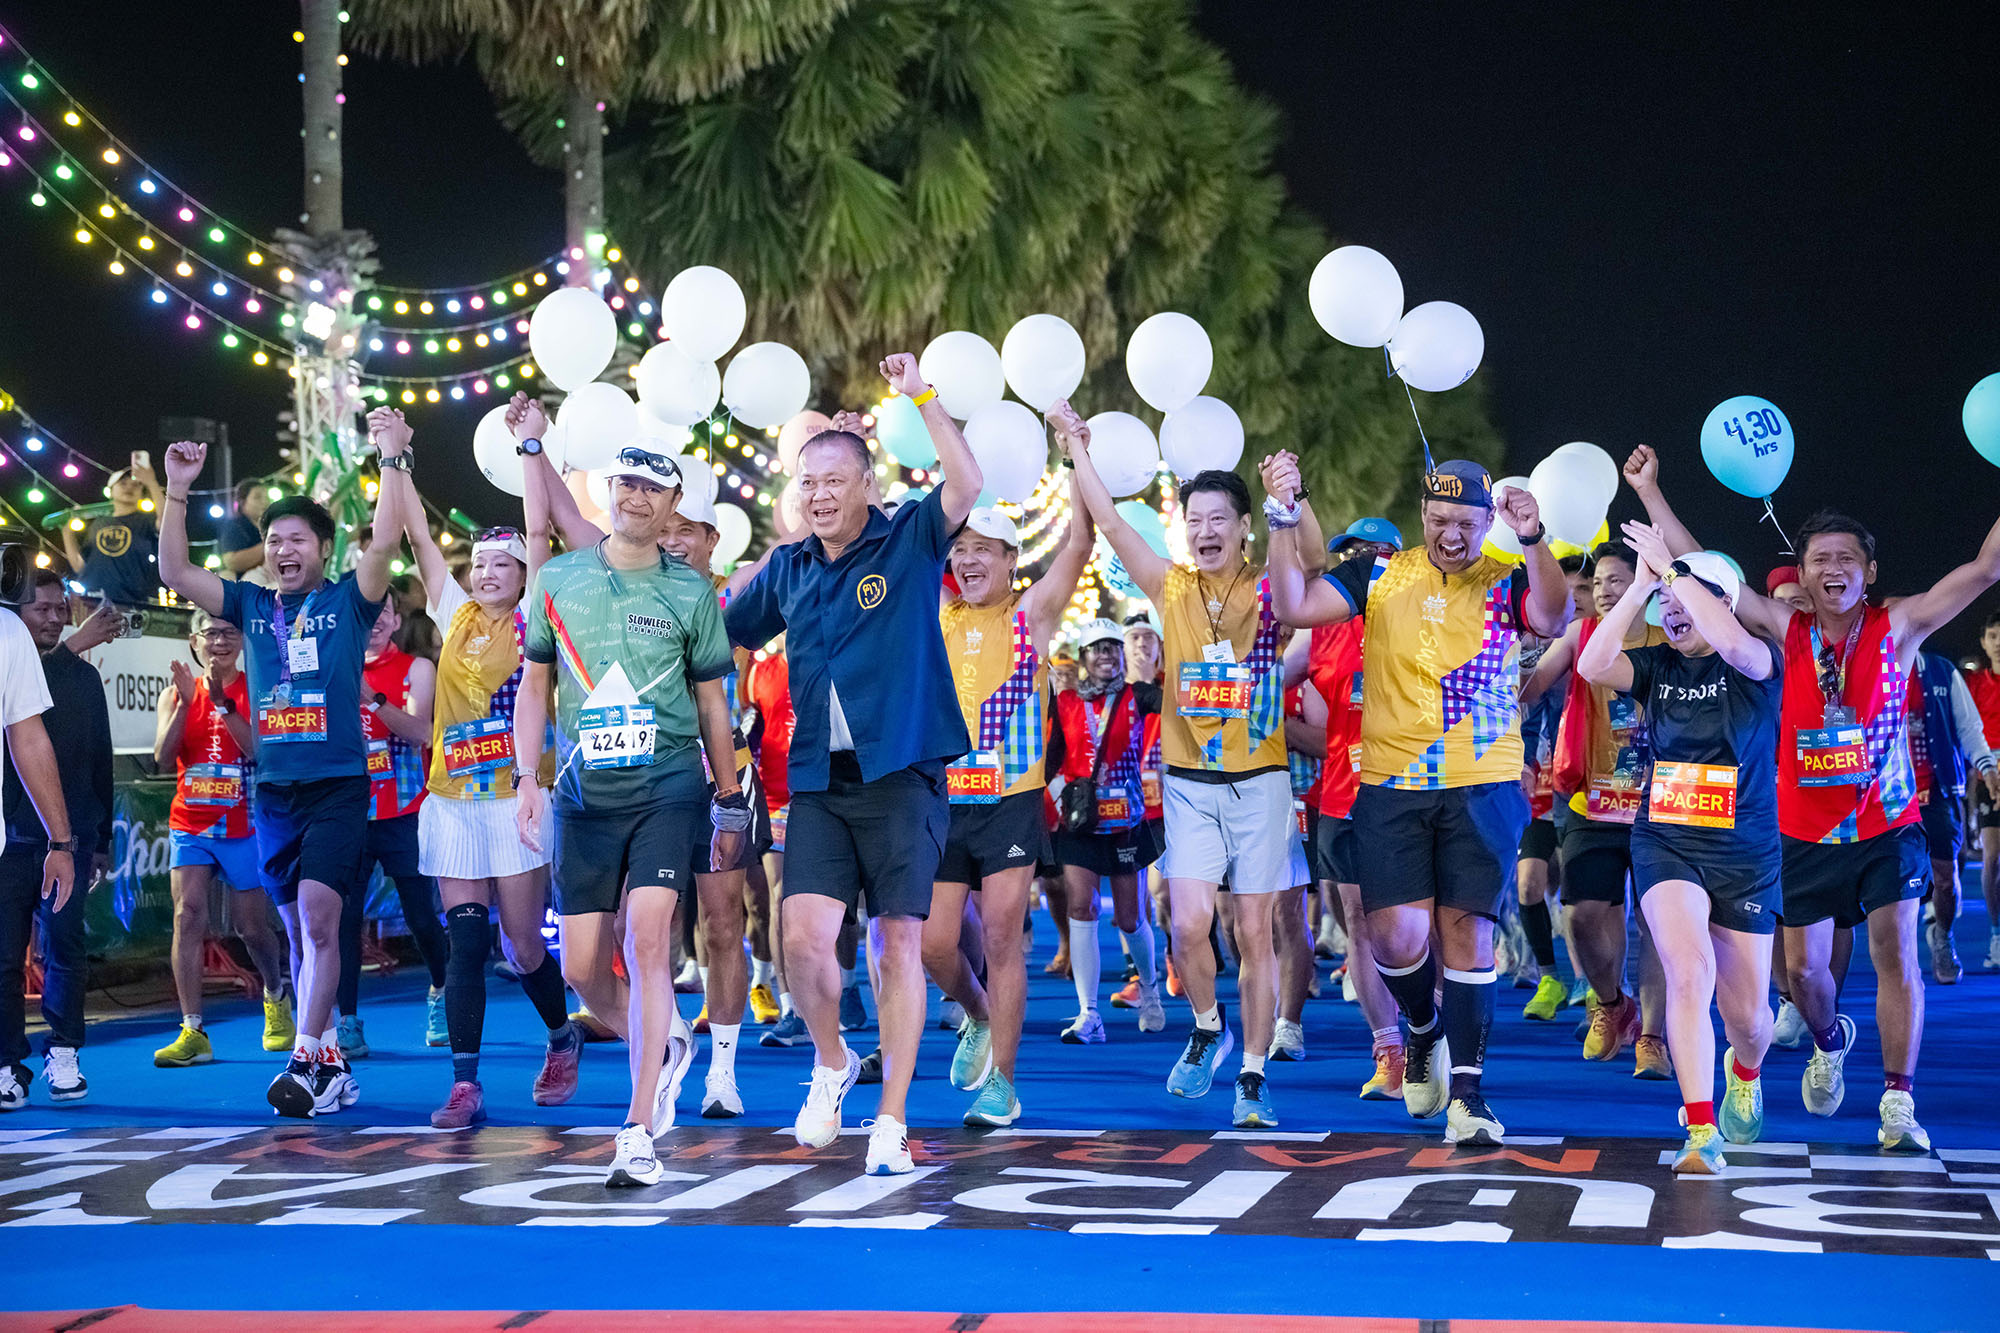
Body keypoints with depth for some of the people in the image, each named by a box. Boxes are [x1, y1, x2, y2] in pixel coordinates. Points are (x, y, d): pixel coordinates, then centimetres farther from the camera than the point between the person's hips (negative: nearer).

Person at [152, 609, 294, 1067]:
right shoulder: (177, 694, 4)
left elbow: (260, 750, -16)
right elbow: (163, 756, -8)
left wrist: (222, 702, -24)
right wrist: (185, 702, -19)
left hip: (246, 826, -1)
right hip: (190, 826, 1)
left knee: (251, 926, 8)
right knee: (188, 915, -15)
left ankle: (277, 994, 39)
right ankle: (193, 1032, -15)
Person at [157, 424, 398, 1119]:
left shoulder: (348, 599, 1)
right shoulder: (252, 605, 12)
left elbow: (384, 544, -15)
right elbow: (174, 572, 6)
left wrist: (393, 461, -20)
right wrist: (176, 491, -2)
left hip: (337, 785, -5)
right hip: (273, 788, 5)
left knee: (317, 915, -16)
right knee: (299, 928, 7)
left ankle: (306, 1058, -15)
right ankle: (329, 1061, 14)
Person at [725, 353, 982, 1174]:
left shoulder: (909, 543, 1)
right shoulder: (788, 568, 13)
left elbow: (968, 487, -17)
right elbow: (720, 636, 26)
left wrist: (921, 397, -20)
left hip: (901, 776, -3)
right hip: (818, 781, 3)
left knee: (900, 943, -1)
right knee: (803, 937, -9)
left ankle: (892, 1122, 6)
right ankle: (831, 1064, 20)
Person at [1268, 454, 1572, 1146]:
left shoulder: (1507, 581, 2)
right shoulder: (1382, 576, 6)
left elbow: (1554, 618, -18)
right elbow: (1293, 607, -2)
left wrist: (1533, 540, -34)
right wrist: (1285, 520, -14)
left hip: (1483, 786, -1)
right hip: (1392, 785, 1)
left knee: (1467, 927, -3)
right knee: (1398, 934, -4)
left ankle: (1466, 1089, 4)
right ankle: (1424, 1030, 28)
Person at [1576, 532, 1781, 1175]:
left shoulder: (1760, 665, -5)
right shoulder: (1655, 665, 4)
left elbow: (1735, 645, -30)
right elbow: (1593, 665, -15)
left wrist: (1672, 568, -24)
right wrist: (1641, 585, -16)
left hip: (1745, 855, -1)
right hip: (1665, 845, 1)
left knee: (1746, 1014, 8)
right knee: (1690, 973, -23)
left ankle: (1745, 1071, 46)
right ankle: (1702, 1131, -20)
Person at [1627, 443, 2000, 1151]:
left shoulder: (1897, 628, -4)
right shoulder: (1786, 630, -1)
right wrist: (1649, 490, -5)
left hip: (1886, 827, -2)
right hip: (1805, 830, 2)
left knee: (1895, 955, -8)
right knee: (1803, 966, 8)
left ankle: (1898, 1102, -2)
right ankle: (1829, 1042, 40)